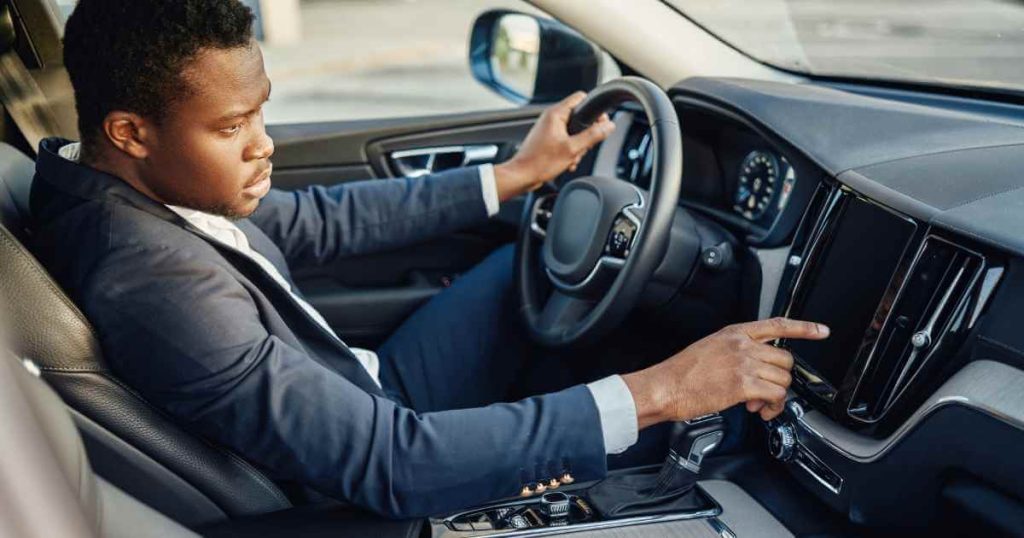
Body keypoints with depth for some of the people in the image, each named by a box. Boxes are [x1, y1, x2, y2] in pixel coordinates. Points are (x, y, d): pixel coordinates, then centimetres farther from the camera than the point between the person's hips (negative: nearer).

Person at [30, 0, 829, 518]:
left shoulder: (127, 183, -8)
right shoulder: (154, 286, -36)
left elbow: (316, 222, 1)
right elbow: (392, 465, -37)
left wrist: (516, 174, 3)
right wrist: (657, 393, -35)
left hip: (369, 397, 8)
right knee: (716, 422, -3)